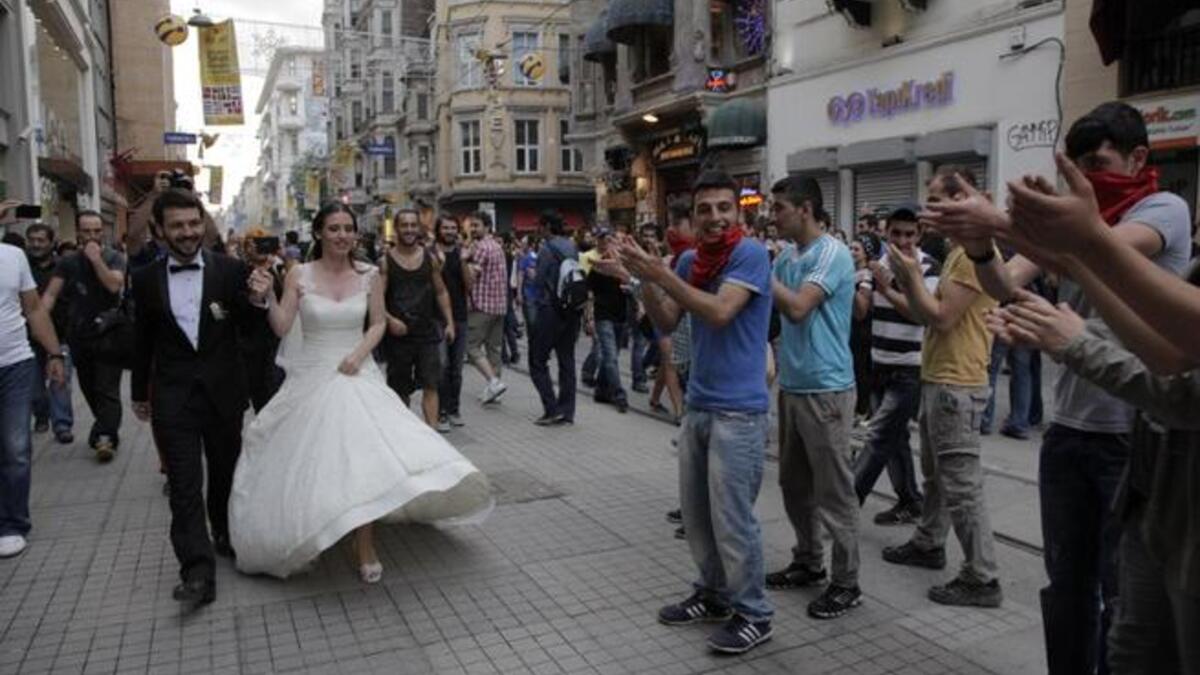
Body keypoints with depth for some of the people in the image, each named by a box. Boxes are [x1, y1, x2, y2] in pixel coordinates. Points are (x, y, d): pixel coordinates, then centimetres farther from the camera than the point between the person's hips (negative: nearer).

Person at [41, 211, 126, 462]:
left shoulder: (114, 258, -3)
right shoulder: (68, 262, 5)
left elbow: (114, 285, -20)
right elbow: (51, 294, -1)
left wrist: (95, 258, -18)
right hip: (79, 336, 4)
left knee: (107, 390, -8)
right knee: (89, 389, 13)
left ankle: (106, 437, -13)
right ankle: (108, 430, 27)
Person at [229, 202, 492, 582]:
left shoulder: (369, 276, -1)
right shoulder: (300, 276, -5)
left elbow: (379, 323, 6)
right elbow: (282, 328, -9)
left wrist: (359, 353, -9)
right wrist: (266, 297, -25)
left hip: (357, 376, 0)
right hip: (312, 379, 0)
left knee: (361, 458, -8)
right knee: (310, 463, 7)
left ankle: (365, 549, 4)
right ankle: (307, 537, 32)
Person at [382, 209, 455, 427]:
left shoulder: (430, 258, 6)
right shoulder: (386, 261, -1)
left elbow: (441, 292, 11)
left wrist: (449, 322, 4)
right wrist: (389, 319, -20)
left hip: (428, 333, 1)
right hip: (399, 334, -1)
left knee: (430, 385, -7)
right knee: (400, 389, 11)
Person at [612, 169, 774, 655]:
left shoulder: (751, 254, -11)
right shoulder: (689, 259, 9)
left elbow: (720, 312, -23)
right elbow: (667, 323, 7)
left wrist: (660, 275, -23)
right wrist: (644, 280, -10)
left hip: (738, 409, -7)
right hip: (697, 404, 7)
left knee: (731, 516, -1)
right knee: (696, 511, 14)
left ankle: (753, 613, 15)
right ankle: (715, 593, 32)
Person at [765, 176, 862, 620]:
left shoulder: (832, 253, -13)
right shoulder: (786, 255, 10)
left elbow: (798, 307, -23)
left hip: (825, 389, -8)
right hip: (792, 387, 8)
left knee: (833, 491, 1)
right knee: (794, 483, 17)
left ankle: (846, 583, 13)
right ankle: (808, 562, 32)